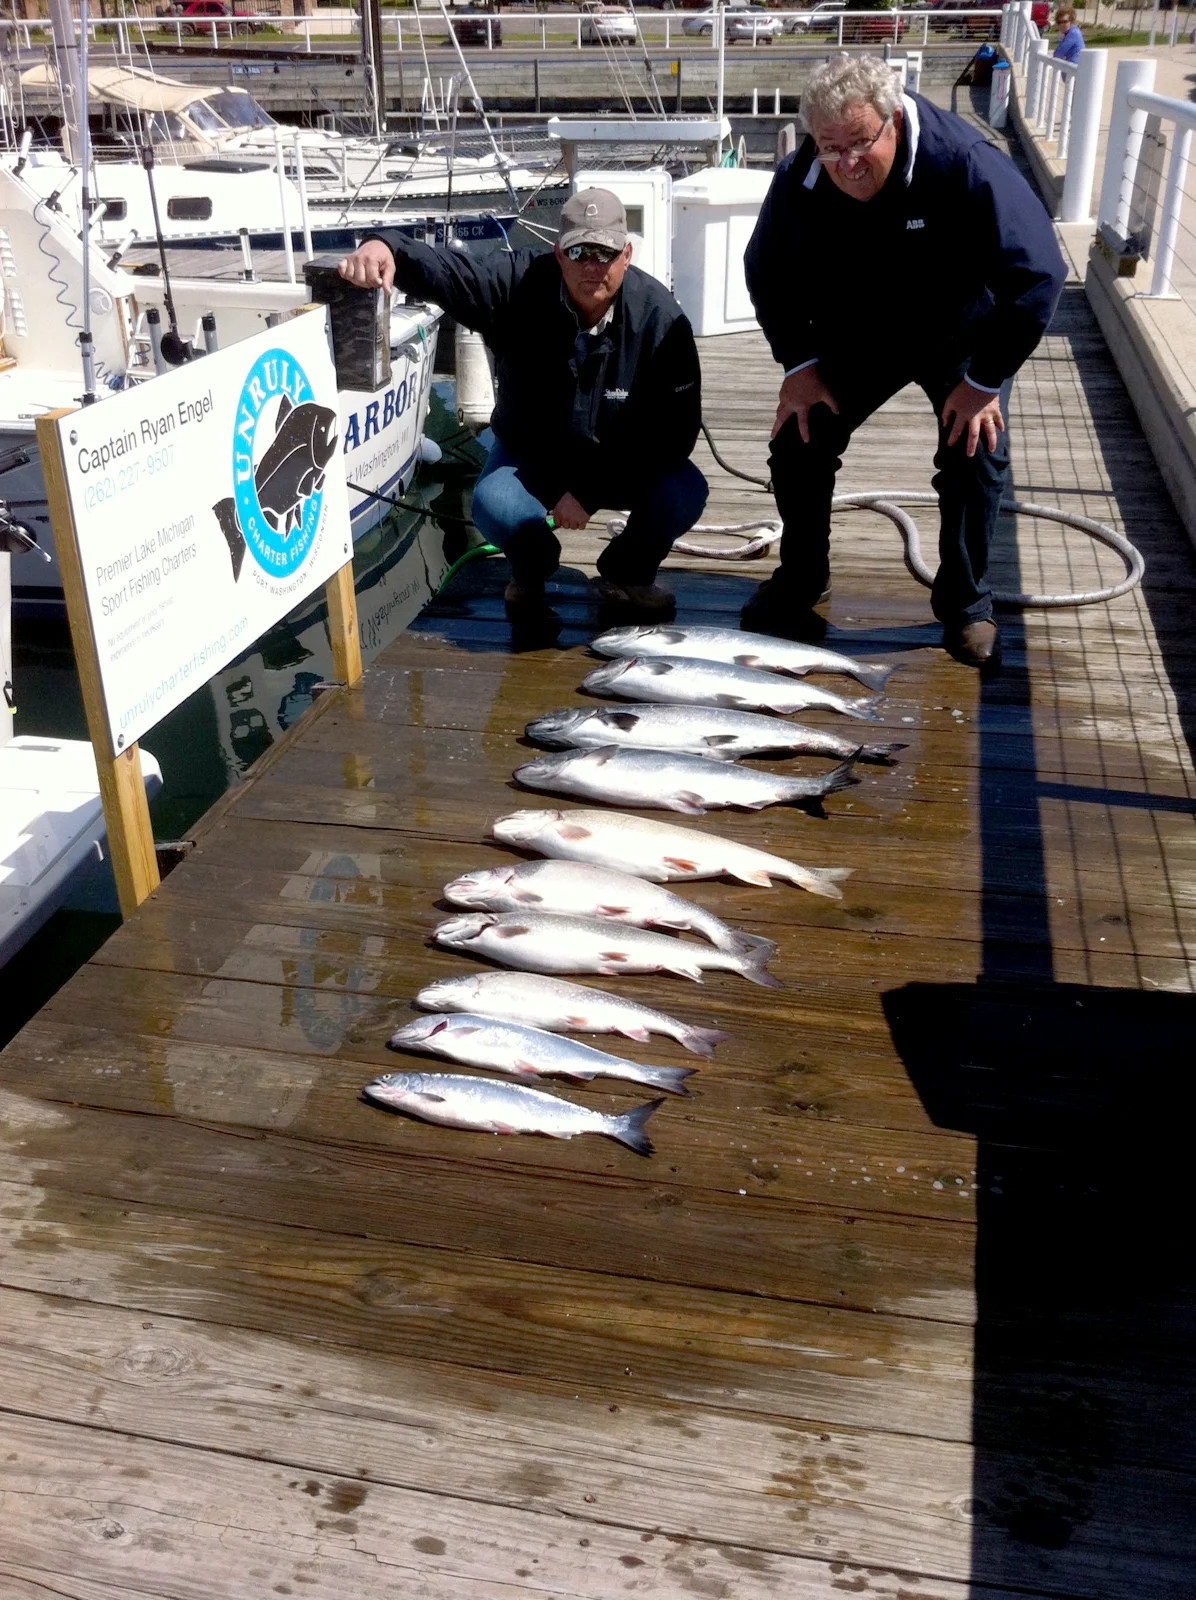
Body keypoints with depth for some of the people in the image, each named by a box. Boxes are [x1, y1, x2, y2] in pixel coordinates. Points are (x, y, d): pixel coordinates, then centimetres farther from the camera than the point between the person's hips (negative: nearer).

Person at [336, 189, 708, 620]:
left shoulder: (660, 318, -22)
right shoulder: (520, 282, -20)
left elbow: (677, 428, -20)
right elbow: (442, 269, -29)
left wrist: (590, 493, -24)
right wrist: (385, 248, -55)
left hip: (624, 460, 0)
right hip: (529, 454, 0)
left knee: (684, 493, -27)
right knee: (494, 506, -31)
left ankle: (627, 575, 7)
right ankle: (531, 569, 9)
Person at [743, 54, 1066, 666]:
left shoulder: (965, 164, -33)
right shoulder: (799, 180, -22)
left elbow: (1036, 274, -28)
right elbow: (766, 271, -3)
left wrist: (983, 381, -25)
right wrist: (798, 364, -11)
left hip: (957, 336, -3)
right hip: (854, 336, 3)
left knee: (976, 454, -16)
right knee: (798, 441, -8)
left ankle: (965, 603, 4)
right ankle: (799, 578, 14)